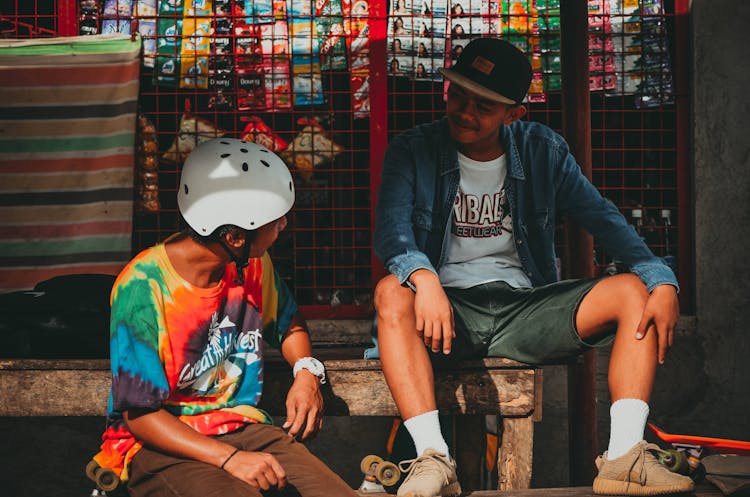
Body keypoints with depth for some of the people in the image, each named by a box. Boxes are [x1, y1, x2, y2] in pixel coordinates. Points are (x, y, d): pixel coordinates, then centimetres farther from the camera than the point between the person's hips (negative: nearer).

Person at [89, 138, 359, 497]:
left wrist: (306, 372, 2)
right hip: (159, 442, -6)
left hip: (241, 425, 6)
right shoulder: (144, 288, -18)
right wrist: (229, 458, -27)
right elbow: (139, 414, -16)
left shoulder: (252, 265, 2)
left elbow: (287, 322, 25)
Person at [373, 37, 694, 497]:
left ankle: (624, 457, -30)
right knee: (392, 293, -35)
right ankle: (433, 459, -42)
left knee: (634, 291, -18)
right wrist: (424, 278, -37)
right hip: (449, 308, -2)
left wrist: (662, 282, -15)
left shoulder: (544, 151, 8)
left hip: (525, 308, 3)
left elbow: (604, 220, 2)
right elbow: (392, 230, -14)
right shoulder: (412, 152, 1)